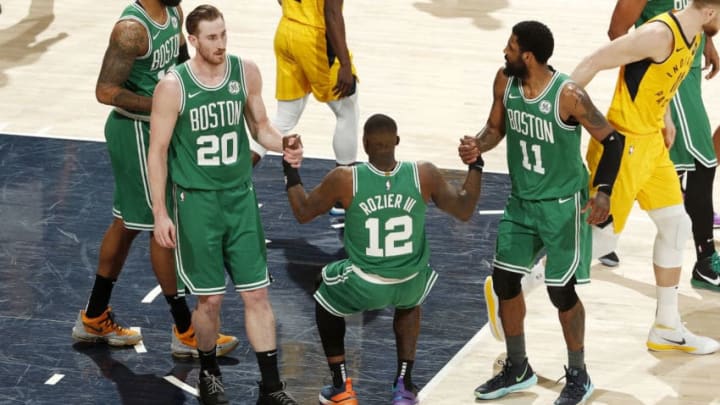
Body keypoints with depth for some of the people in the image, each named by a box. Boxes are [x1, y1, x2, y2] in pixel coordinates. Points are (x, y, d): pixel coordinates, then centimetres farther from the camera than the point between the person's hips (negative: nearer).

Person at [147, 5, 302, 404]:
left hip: (240, 196, 3)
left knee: (257, 293, 3)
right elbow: (158, 152, -8)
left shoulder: (246, 72, -3)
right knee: (210, 298, 4)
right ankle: (208, 372, 30)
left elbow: (260, 126, 11)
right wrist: (160, 213, -10)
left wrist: (283, 145, -12)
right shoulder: (173, 86, -14)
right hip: (196, 201, -3)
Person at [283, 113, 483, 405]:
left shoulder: (344, 179, -15)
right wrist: (475, 165, 13)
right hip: (410, 284, 2)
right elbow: (464, 210, 3)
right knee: (409, 302, 38)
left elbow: (302, 213, 1)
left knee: (326, 298, 32)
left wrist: (290, 169, 14)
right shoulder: (424, 175, -12)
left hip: (362, 286, -2)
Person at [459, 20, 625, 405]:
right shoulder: (505, 81, -8)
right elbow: (496, 128, 8)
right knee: (504, 281, 8)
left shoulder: (569, 96, -26)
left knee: (561, 290, -2)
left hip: (562, 204, -6)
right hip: (521, 200, 6)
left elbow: (612, 140, -17)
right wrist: (476, 146, -14)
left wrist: (603, 191, -28)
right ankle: (517, 369, 27)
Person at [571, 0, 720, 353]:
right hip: (623, 145, -9)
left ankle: (667, 329, 23)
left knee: (675, 226, 12)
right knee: (602, 237, -3)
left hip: (652, 141, 9)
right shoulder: (660, 34, -25)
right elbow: (591, 65, -24)